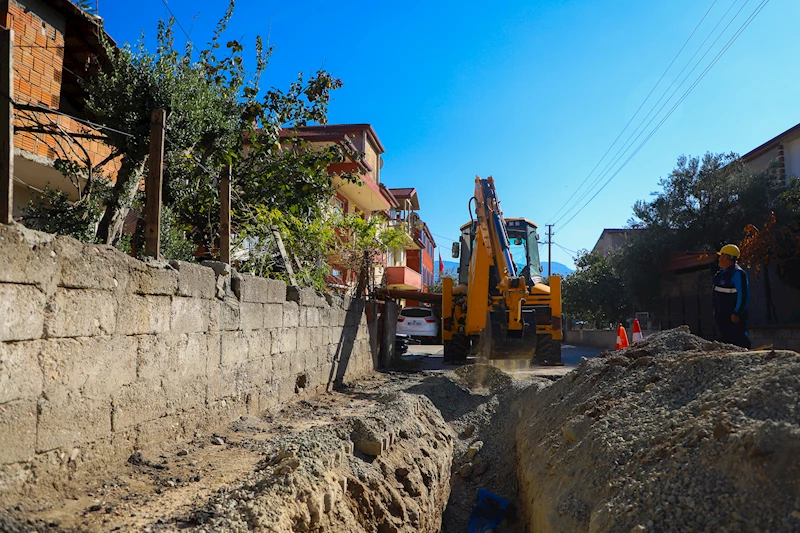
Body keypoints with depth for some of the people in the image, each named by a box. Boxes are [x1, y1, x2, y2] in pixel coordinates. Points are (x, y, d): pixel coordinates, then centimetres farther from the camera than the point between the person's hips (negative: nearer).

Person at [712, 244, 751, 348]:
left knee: (739, 340, -7)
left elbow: (744, 295, -21)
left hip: (733, 316, -10)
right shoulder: (722, 273, 12)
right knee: (727, 339, 16)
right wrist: (716, 311, 21)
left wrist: (737, 314, -22)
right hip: (722, 315, 10)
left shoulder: (737, 273, -17)